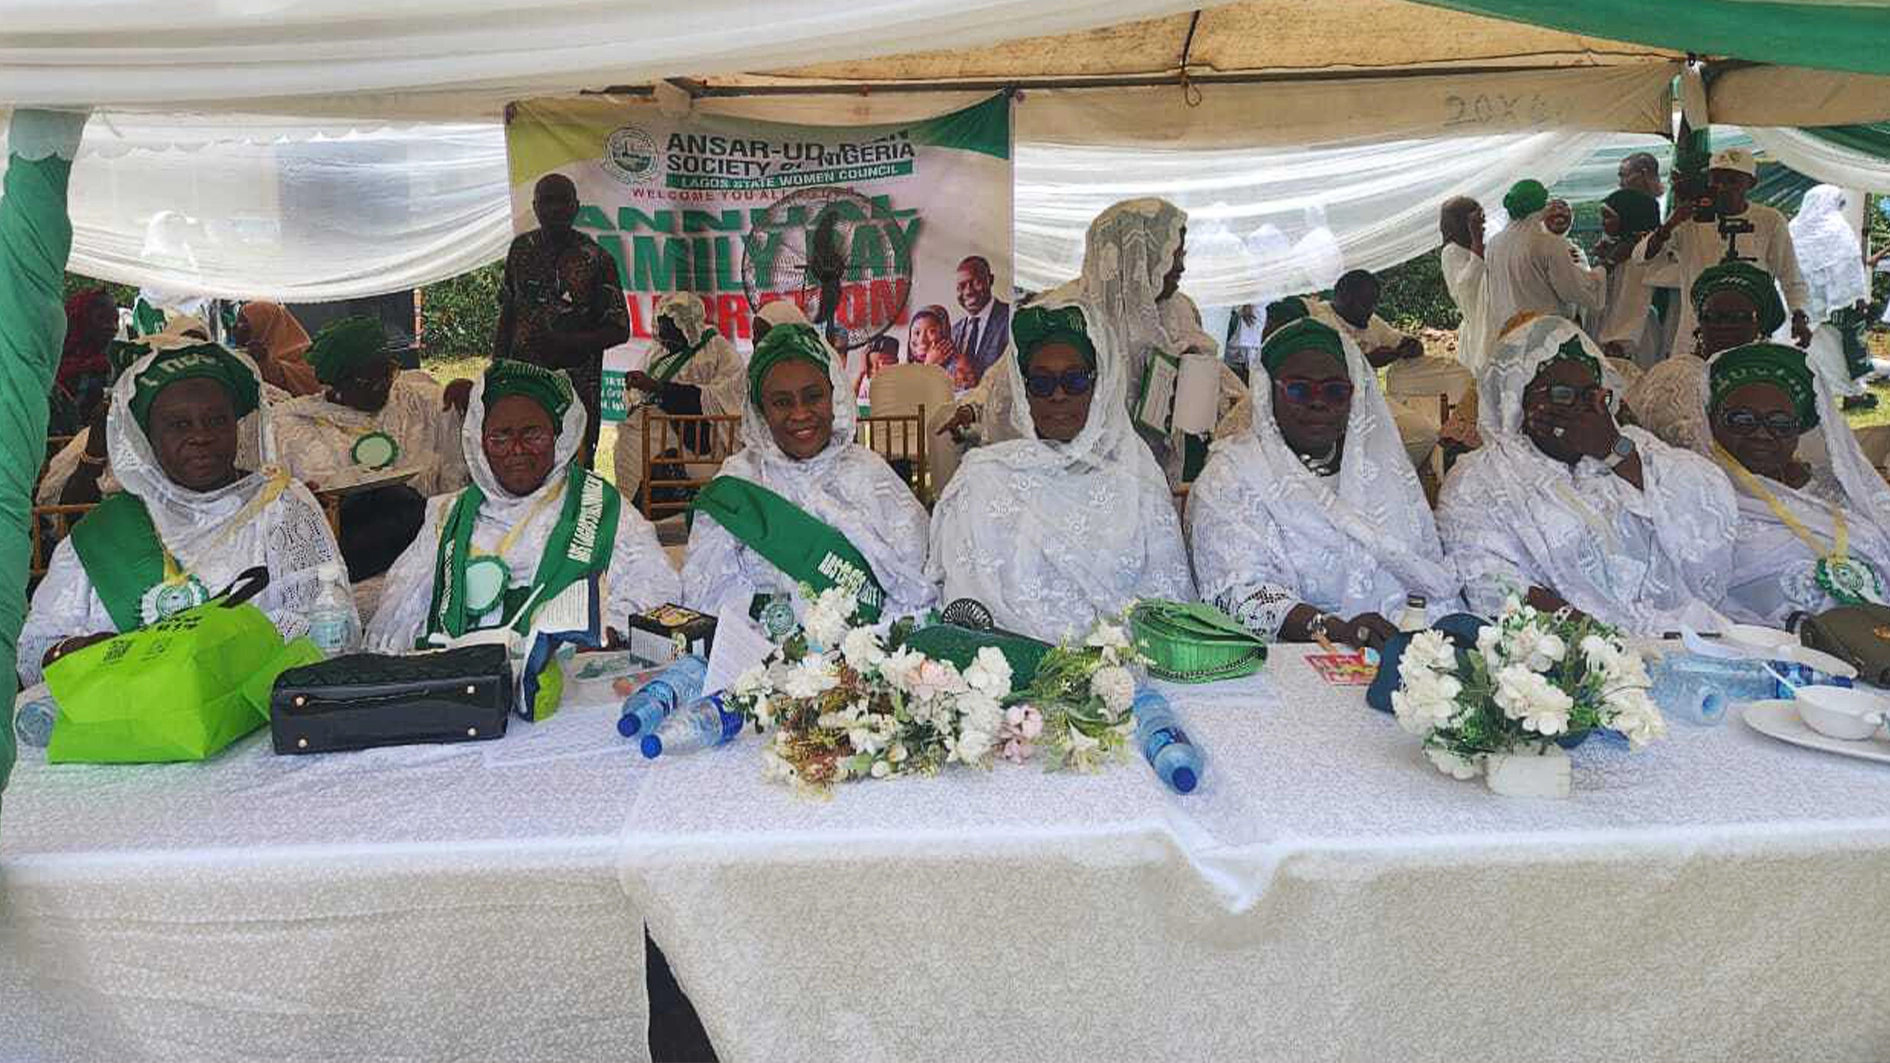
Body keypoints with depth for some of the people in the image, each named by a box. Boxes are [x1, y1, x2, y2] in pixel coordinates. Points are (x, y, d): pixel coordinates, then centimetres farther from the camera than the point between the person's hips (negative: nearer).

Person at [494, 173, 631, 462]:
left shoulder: (596, 260, -4)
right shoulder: (521, 248, 10)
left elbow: (619, 330, -4)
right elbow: (507, 313, 17)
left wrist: (566, 342, -16)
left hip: (576, 386, -4)